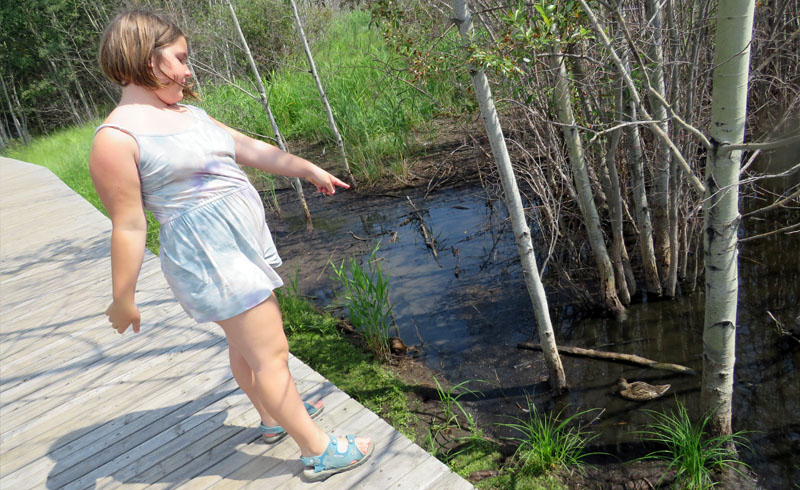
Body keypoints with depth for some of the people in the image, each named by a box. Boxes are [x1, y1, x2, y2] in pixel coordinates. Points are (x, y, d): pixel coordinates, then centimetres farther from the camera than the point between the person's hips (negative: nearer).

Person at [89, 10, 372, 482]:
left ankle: (276, 417, 41)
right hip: (208, 255, -8)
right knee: (270, 352, -3)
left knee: (247, 341, 22)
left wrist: (311, 169, 21)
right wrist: (123, 300, -8)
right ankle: (319, 452, 11)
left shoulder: (189, 113, 11)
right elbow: (128, 226, -14)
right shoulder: (117, 138, -14)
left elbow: (253, 149, 17)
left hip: (246, 239, 9)